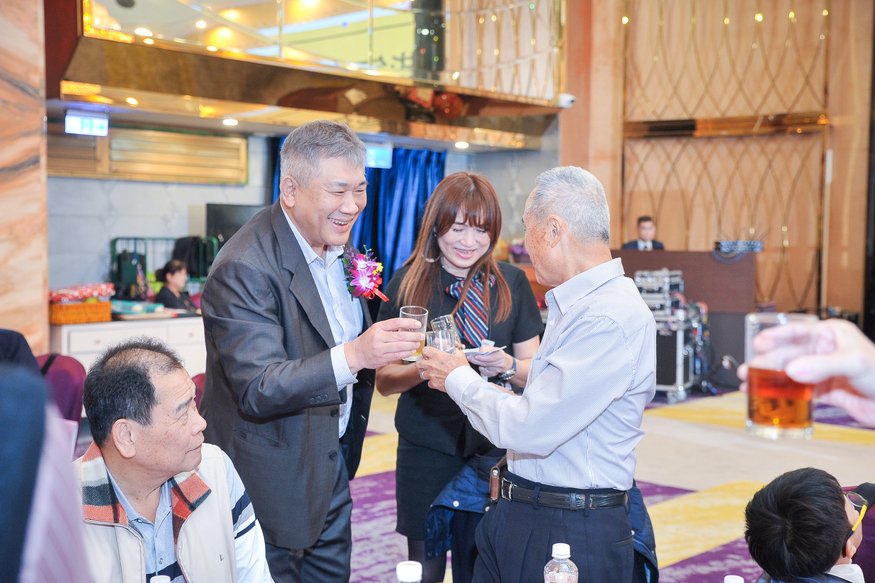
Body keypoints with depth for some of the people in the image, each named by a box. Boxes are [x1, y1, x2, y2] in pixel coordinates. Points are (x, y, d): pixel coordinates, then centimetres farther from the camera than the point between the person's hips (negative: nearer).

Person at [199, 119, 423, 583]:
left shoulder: (334, 243, 2)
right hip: (275, 479, -8)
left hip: (332, 465, 8)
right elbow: (257, 389, -30)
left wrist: (386, 348, 0)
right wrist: (352, 356, -42)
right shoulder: (243, 270, -25)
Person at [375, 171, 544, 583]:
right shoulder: (408, 283, -3)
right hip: (426, 451, -1)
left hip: (492, 451, 1)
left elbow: (533, 370, 5)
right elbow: (384, 379, -2)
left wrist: (507, 366, -16)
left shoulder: (511, 284, 1)